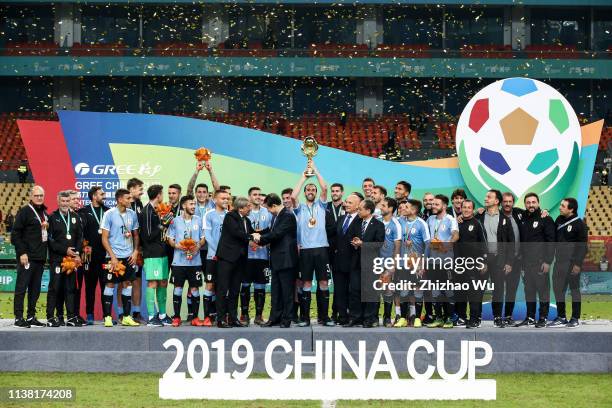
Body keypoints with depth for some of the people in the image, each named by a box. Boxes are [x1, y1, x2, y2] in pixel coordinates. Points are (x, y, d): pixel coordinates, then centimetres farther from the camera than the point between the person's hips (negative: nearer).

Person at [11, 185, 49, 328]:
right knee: (21, 287, -6)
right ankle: (18, 317, -5)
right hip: (27, 257, -7)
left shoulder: (44, 213, 17)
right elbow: (15, 234, -10)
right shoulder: (24, 211, -5)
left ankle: (31, 316, 15)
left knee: (35, 289, 10)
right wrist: (22, 253, -15)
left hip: (40, 257, 7)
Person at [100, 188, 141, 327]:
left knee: (127, 284, 6)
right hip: (114, 256, -5)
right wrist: (113, 257, -13)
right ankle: (107, 317, 2)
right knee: (110, 285, -1)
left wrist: (135, 251, 2)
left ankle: (126, 317, 11)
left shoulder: (132, 214, 6)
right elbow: (104, 238, -8)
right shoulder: (109, 214, -8)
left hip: (129, 256, 5)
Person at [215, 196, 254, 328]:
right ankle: (221, 319, -5)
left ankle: (232, 318, 13)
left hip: (240, 259, 8)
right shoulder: (230, 217, -8)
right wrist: (251, 237, -17)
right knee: (223, 289, -5)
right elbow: (236, 232, -20)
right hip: (228, 257, -8)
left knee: (235, 290, 9)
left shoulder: (246, 221, 16)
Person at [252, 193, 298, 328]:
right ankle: (275, 317, 16)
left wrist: (261, 239, -9)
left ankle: (286, 319, 2)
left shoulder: (288, 216, -16)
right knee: (276, 290, 11)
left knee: (287, 290, -2)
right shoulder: (276, 216, 13)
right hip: (276, 259, 10)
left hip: (286, 259, -10)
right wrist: (259, 234, 4)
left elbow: (277, 234, -21)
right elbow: (271, 230, 21)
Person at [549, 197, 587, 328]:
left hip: (572, 262, -7)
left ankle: (575, 318, 9)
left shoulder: (579, 224, -10)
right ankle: (561, 318, 16)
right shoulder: (559, 220, 9)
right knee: (558, 288, 7)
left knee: (574, 289, 2)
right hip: (559, 261, 7)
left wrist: (578, 263, -15)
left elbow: (582, 246, -11)